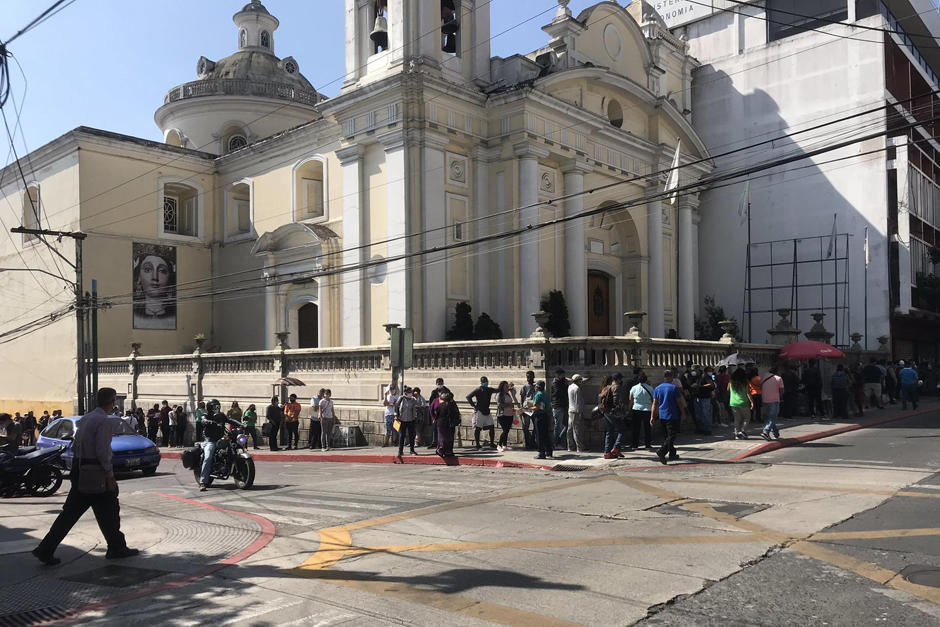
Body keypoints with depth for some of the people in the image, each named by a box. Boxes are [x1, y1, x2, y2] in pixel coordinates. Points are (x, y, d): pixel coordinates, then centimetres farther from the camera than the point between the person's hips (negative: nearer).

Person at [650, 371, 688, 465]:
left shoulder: (657, 388, 6)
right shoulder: (674, 388, -10)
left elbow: (654, 404, 4)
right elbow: (679, 402, -7)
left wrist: (652, 416, 5)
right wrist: (683, 413, 7)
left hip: (662, 416, 6)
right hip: (672, 415, -6)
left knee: (668, 435, 17)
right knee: (671, 436, -6)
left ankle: (672, 454, 24)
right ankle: (661, 452, -23)